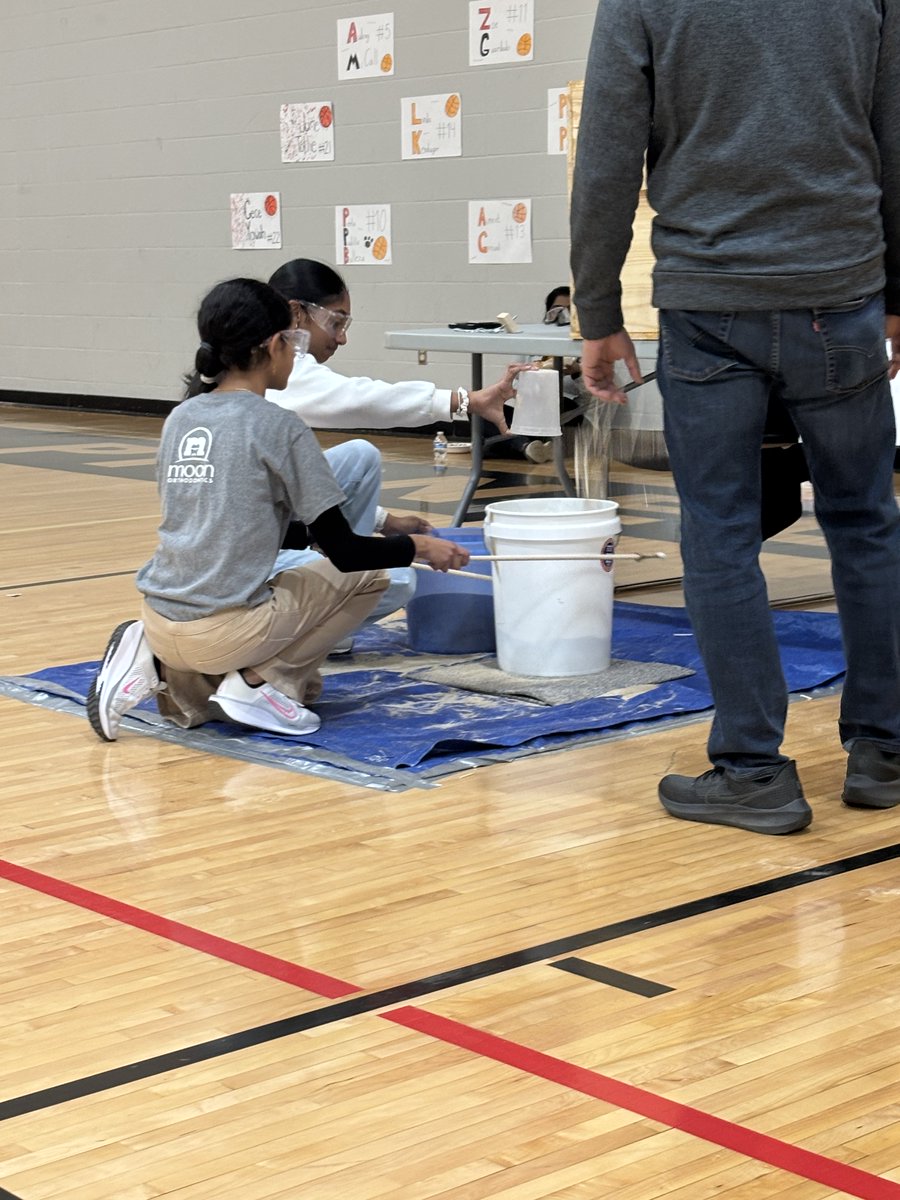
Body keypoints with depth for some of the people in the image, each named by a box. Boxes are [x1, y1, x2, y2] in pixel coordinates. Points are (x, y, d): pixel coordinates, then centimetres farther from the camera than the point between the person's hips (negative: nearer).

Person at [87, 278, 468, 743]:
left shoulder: (180, 419, 11)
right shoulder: (278, 427, -8)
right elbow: (344, 552, -7)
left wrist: (318, 534, 31)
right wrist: (417, 546, 10)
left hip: (159, 621, 7)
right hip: (223, 630, -6)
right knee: (368, 574, 13)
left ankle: (162, 668, 7)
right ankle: (260, 681, 0)